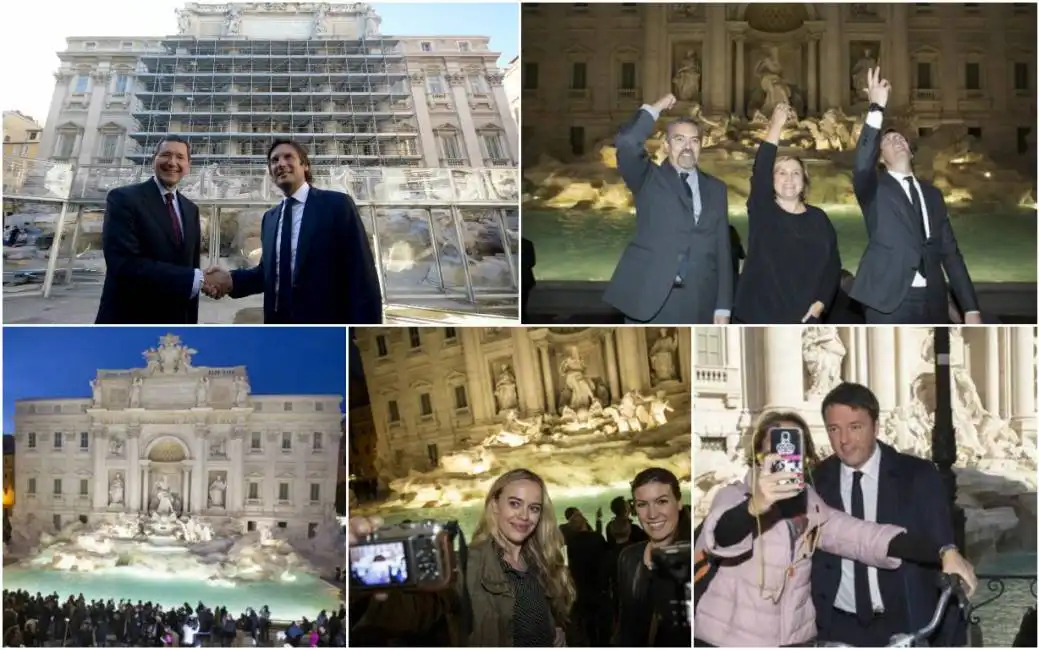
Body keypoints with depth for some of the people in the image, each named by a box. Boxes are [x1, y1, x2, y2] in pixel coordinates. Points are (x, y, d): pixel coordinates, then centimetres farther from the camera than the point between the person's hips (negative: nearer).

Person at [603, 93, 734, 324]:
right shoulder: (649, 179, 5)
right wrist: (655, 109, -4)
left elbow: (722, 248, 11)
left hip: (697, 305, 3)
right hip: (649, 298, -3)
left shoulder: (715, 189, 15)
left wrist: (723, 305, 5)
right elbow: (626, 142, -16)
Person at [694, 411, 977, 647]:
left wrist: (943, 551, -24)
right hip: (728, 639, -4)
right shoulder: (734, 496, -10)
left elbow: (866, 536, -10)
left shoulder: (809, 507, 3)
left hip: (795, 638, 4)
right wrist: (755, 506, -54)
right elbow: (721, 536, -33)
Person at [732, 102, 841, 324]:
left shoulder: (818, 219, 9)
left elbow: (833, 264, 10)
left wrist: (820, 304, -4)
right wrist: (776, 126, -22)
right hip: (759, 317, -2)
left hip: (803, 320, 3)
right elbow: (760, 171, -16)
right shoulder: (761, 211, 2)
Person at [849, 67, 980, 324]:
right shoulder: (875, 189, 5)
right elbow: (862, 165, -20)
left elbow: (950, 252, 14)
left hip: (933, 303, 5)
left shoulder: (932, 194, 17)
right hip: (890, 302, -4)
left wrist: (971, 308, 6)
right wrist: (877, 109, -27)